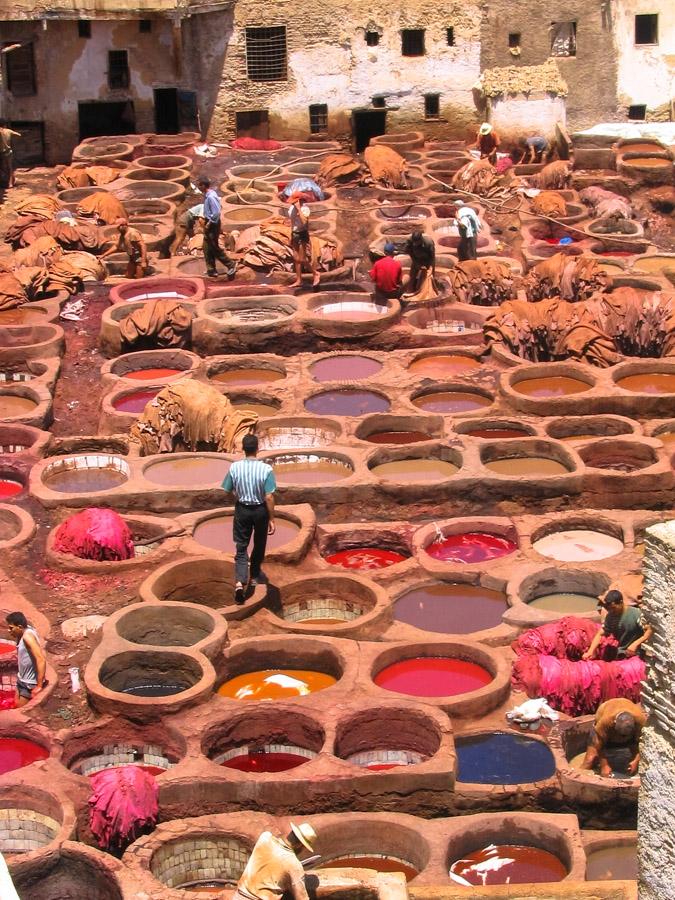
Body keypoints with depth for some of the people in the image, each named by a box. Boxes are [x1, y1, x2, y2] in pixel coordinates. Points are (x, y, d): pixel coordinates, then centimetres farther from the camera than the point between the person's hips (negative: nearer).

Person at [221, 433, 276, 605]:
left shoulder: (234, 467, -12)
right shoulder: (266, 469, -19)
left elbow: (228, 491, -1)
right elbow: (269, 497, -18)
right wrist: (272, 519, -9)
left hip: (242, 509, 1)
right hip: (260, 510, -1)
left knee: (241, 547, 5)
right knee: (259, 546, 20)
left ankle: (240, 582, -13)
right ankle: (254, 578, 33)